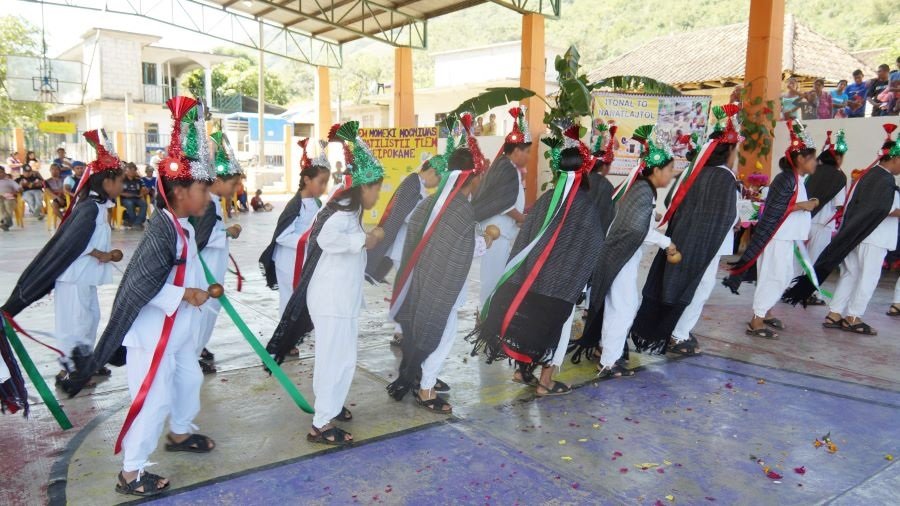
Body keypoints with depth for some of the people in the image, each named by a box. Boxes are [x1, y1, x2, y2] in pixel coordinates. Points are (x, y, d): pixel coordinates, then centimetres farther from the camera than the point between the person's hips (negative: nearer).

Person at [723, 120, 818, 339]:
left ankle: (765, 312, 28)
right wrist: (801, 206, -18)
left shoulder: (796, 180, 14)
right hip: (776, 237, -10)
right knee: (773, 277, -7)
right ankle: (756, 322, -2)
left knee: (784, 276, 17)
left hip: (786, 237, 10)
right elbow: (774, 209, -20)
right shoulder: (786, 179, -15)